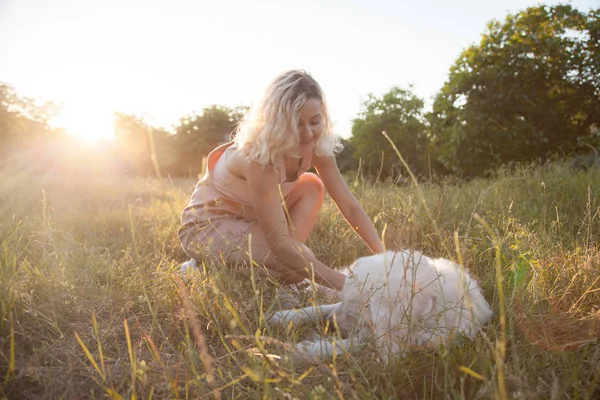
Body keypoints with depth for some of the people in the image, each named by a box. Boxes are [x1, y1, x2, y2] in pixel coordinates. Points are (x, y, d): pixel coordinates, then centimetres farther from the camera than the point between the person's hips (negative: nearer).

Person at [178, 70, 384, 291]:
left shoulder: (317, 147, -13)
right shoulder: (258, 156, -34)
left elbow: (349, 205, -10)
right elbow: (278, 243, -37)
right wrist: (344, 283, -39)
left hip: (248, 218, 8)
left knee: (311, 186, -10)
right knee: (295, 267, -27)